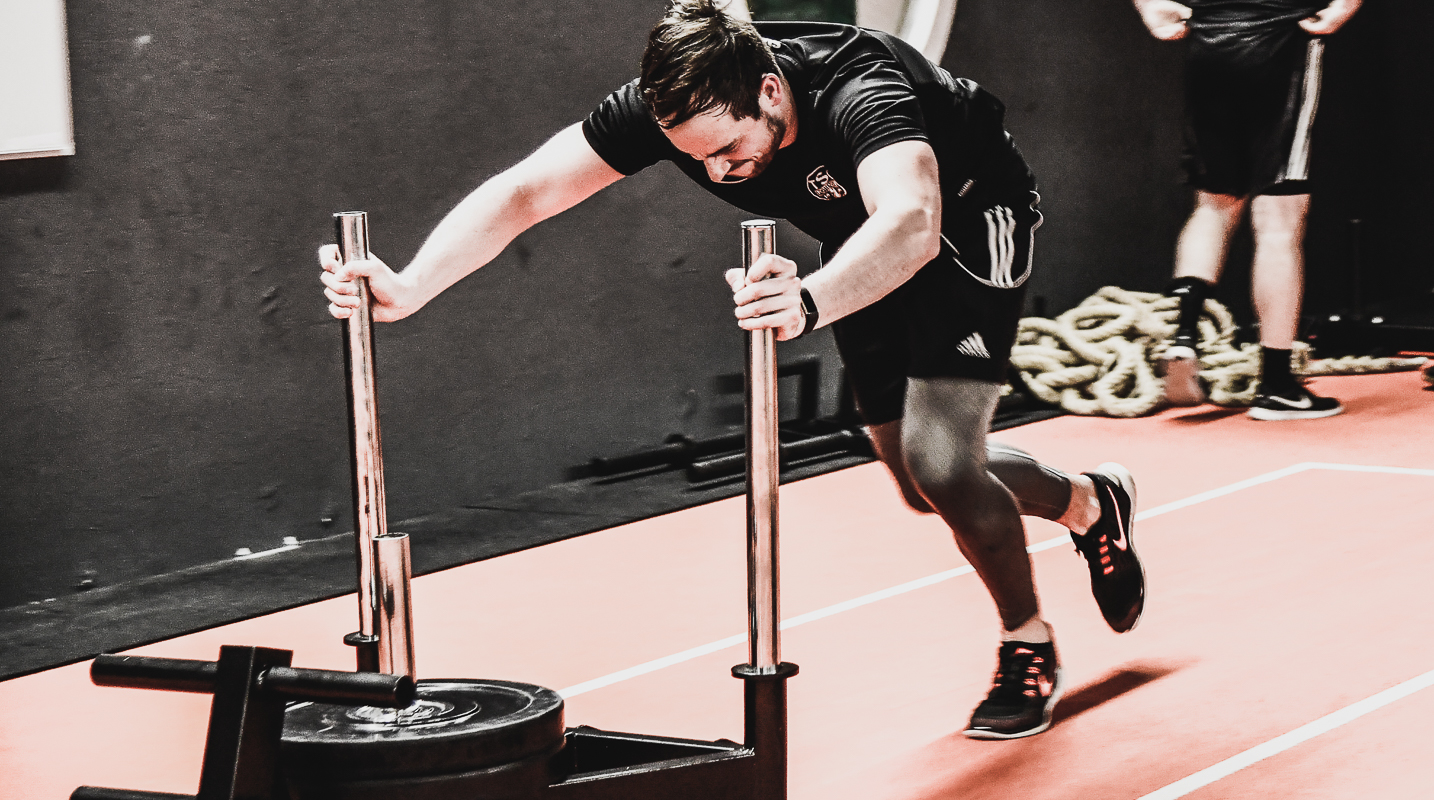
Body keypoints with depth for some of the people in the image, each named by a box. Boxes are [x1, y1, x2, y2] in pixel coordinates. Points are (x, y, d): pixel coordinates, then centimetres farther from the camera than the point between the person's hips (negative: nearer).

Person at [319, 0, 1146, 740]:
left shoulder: (856, 94, -44)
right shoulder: (666, 107, -28)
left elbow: (911, 222, -64)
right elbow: (523, 192, -32)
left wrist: (812, 301, -83)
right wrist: (408, 289, -48)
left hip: (969, 219, -6)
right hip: (868, 248, 7)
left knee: (940, 461, -20)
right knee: (924, 483, 13)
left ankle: (1029, 649, 7)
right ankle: (1088, 503, 44)